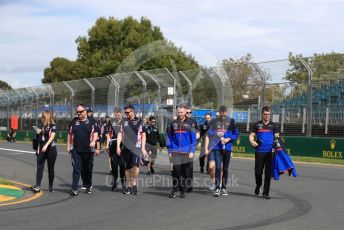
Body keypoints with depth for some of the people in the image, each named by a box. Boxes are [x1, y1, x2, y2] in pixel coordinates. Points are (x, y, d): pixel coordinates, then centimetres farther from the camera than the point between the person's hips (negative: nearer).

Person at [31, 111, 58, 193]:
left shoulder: (52, 126, -5)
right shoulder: (43, 126, 16)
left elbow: (52, 137, -18)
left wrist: (46, 145, -30)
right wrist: (39, 133, 2)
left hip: (50, 149, -6)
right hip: (41, 149, 6)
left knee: (50, 169, 2)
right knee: (39, 167, -6)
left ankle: (51, 186, 11)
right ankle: (37, 186, -12)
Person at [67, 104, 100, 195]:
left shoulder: (91, 121, 3)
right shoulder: (73, 121, 9)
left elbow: (95, 133, 0)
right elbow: (70, 135, 15)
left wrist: (93, 141, -18)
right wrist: (68, 146, 11)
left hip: (88, 150, -1)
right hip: (76, 150, 1)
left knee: (88, 169, 10)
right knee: (76, 169, -6)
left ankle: (88, 186, 26)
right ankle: (74, 189, -10)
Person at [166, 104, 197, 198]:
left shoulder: (190, 123, 2)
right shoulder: (173, 123, 9)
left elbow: (193, 138, 0)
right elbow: (169, 138, 12)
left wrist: (192, 151, -8)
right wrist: (169, 151, 6)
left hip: (186, 152, -1)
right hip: (176, 152, 1)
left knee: (186, 173, 3)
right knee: (176, 171, -4)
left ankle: (182, 191, 13)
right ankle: (175, 190, 4)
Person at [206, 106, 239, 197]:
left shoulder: (231, 121, 2)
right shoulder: (214, 121, 2)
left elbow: (236, 134, 4)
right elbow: (209, 133, 5)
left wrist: (229, 139, -13)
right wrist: (215, 133, -15)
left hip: (227, 148, 1)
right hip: (217, 148, -1)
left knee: (225, 168, 9)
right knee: (218, 167, -10)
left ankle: (224, 187, 19)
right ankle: (217, 188, -9)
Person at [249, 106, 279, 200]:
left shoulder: (273, 125, 10)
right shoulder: (257, 124, 9)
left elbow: (277, 136, 8)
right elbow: (251, 135, 8)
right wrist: (252, 141, -13)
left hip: (270, 152, 0)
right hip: (259, 152, 0)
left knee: (268, 172, 0)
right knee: (258, 171, -1)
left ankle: (266, 193, 7)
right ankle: (258, 186, 28)